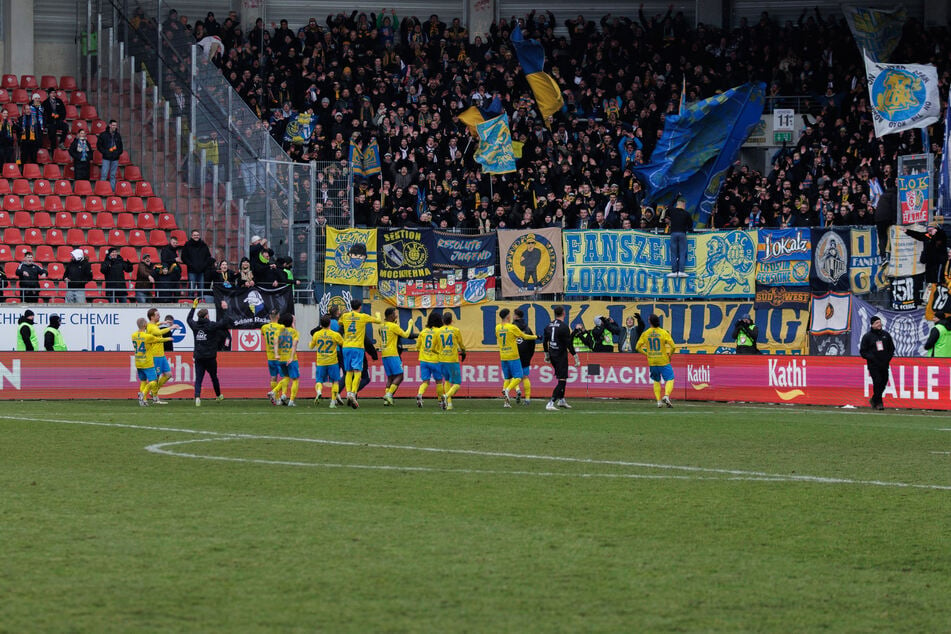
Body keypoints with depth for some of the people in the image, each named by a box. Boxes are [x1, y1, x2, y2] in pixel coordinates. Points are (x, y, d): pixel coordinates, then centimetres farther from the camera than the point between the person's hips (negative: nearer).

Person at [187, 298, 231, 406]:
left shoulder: (195, 325, 1)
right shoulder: (211, 325, -12)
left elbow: (188, 319, 24)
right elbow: (225, 321, -9)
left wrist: (194, 306, 31)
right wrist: (225, 309, 3)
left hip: (198, 357, 2)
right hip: (210, 357, -2)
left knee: (198, 379, -1)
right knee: (214, 377, 17)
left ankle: (197, 396, -22)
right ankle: (218, 396, 34)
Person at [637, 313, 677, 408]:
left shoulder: (645, 333, 0)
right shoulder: (664, 333, -9)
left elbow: (638, 347, 3)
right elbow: (672, 346, -13)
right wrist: (669, 354, 5)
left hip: (651, 361, 3)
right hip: (663, 361, -3)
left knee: (656, 381, 18)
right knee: (669, 379, 3)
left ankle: (659, 401, 10)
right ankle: (666, 396, -21)